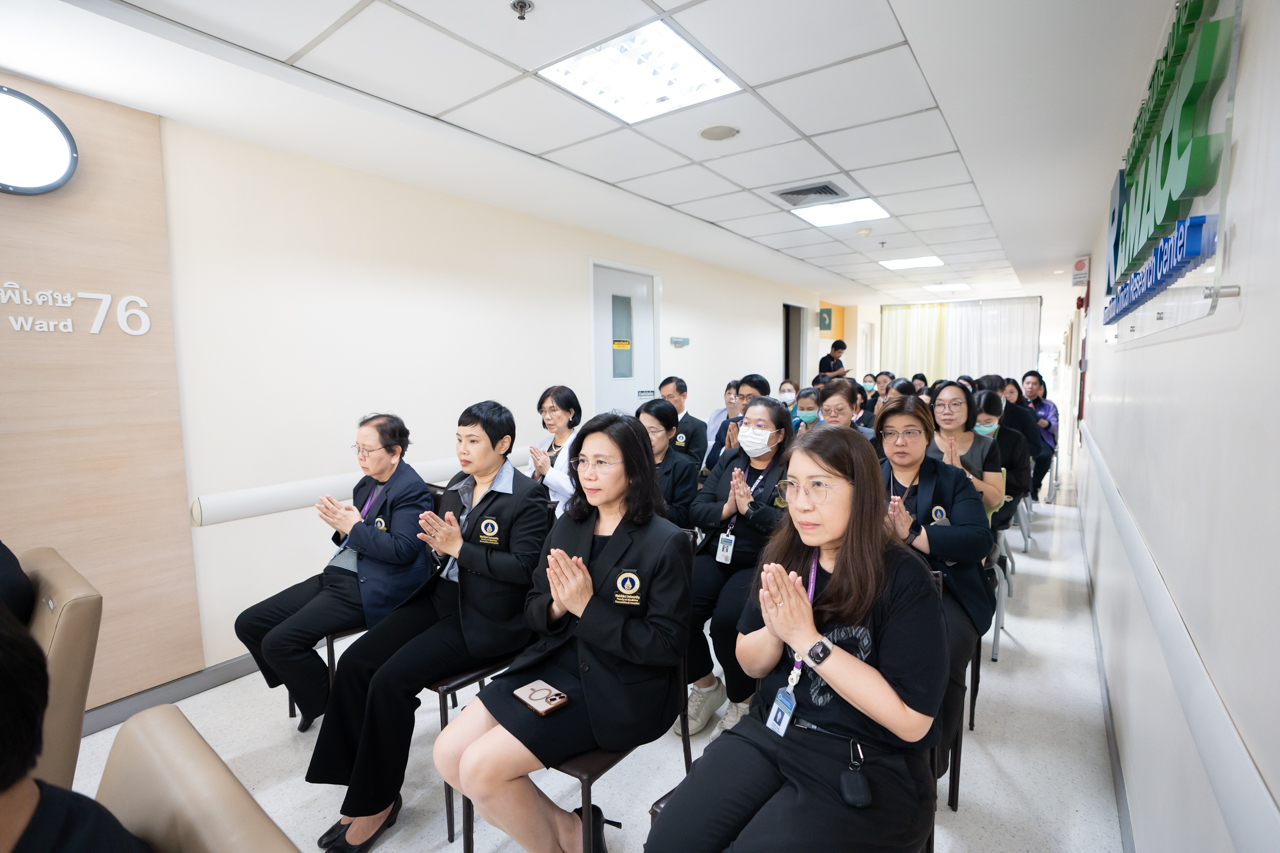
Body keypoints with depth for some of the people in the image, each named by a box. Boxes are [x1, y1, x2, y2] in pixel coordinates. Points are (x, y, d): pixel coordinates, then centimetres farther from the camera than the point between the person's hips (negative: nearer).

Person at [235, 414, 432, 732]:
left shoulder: (411, 490, -15)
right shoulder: (368, 483, 13)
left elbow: (402, 550, -23)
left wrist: (353, 526, -18)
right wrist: (341, 525, -3)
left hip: (367, 590, -10)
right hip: (336, 576, 10)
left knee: (278, 642, -17)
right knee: (248, 624, 8)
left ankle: (330, 706, 9)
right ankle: (309, 693, 22)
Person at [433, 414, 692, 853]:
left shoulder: (666, 543, -13)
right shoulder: (568, 527, 6)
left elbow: (667, 645, -15)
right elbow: (532, 610, 10)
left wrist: (587, 607, -21)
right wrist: (555, 607, -14)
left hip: (619, 689, -7)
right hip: (555, 663, 7)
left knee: (481, 767, -15)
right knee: (448, 753, -4)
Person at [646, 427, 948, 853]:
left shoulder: (904, 578, -16)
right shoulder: (786, 556, -3)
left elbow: (912, 720, -19)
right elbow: (750, 664, 6)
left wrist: (808, 640, -24)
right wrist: (775, 631, -17)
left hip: (867, 763, -3)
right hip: (771, 729, 4)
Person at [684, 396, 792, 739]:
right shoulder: (729, 460, 14)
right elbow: (696, 510, 7)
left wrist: (749, 506, -19)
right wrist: (726, 509, -11)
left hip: (761, 563, -4)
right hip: (717, 556, 5)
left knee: (727, 619, -28)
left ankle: (742, 701, 4)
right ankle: (706, 685, 11)